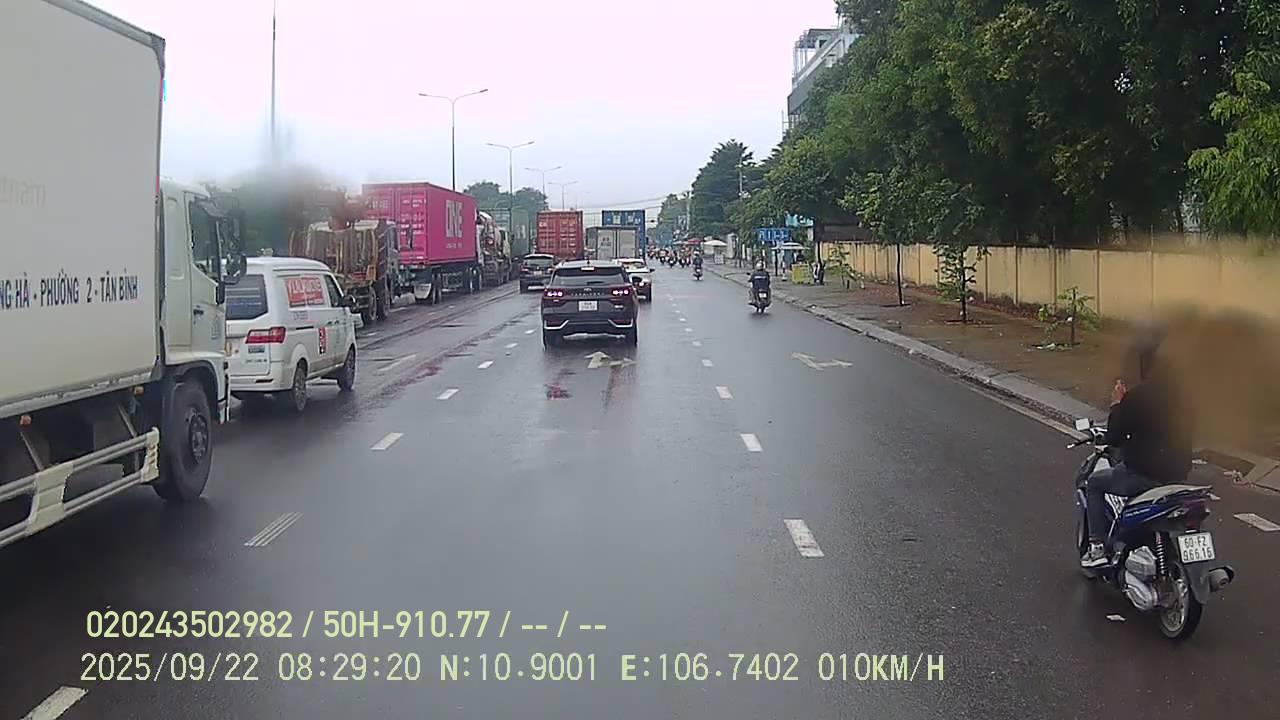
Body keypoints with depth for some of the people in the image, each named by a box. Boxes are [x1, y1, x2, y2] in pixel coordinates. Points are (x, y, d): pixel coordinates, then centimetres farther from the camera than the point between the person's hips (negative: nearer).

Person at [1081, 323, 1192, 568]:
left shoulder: (1138, 396, -20)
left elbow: (1113, 439, -13)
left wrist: (1116, 404, -1)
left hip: (1145, 476, -6)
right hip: (1179, 474, 6)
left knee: (1094, 484, 17)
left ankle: (1098, 547, 10)